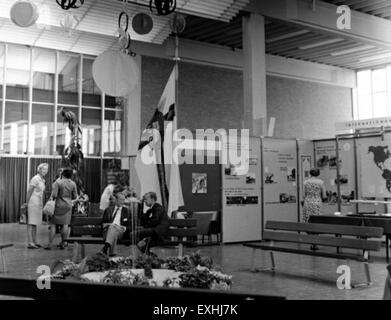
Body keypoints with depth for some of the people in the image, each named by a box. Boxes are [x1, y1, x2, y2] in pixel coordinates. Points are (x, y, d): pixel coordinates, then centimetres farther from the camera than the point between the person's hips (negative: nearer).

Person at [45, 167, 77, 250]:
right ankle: (63, 243, 11)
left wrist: (52, 198, 3)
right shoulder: (73, 184, -2)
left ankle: (49, 244, -3)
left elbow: (54, 195, -18)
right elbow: (75, 196, 3)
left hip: (58, 205, -3)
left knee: (53, 224, 2)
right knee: (65, 224, 8)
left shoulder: (58, 182, -13)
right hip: (68, 206, 3)